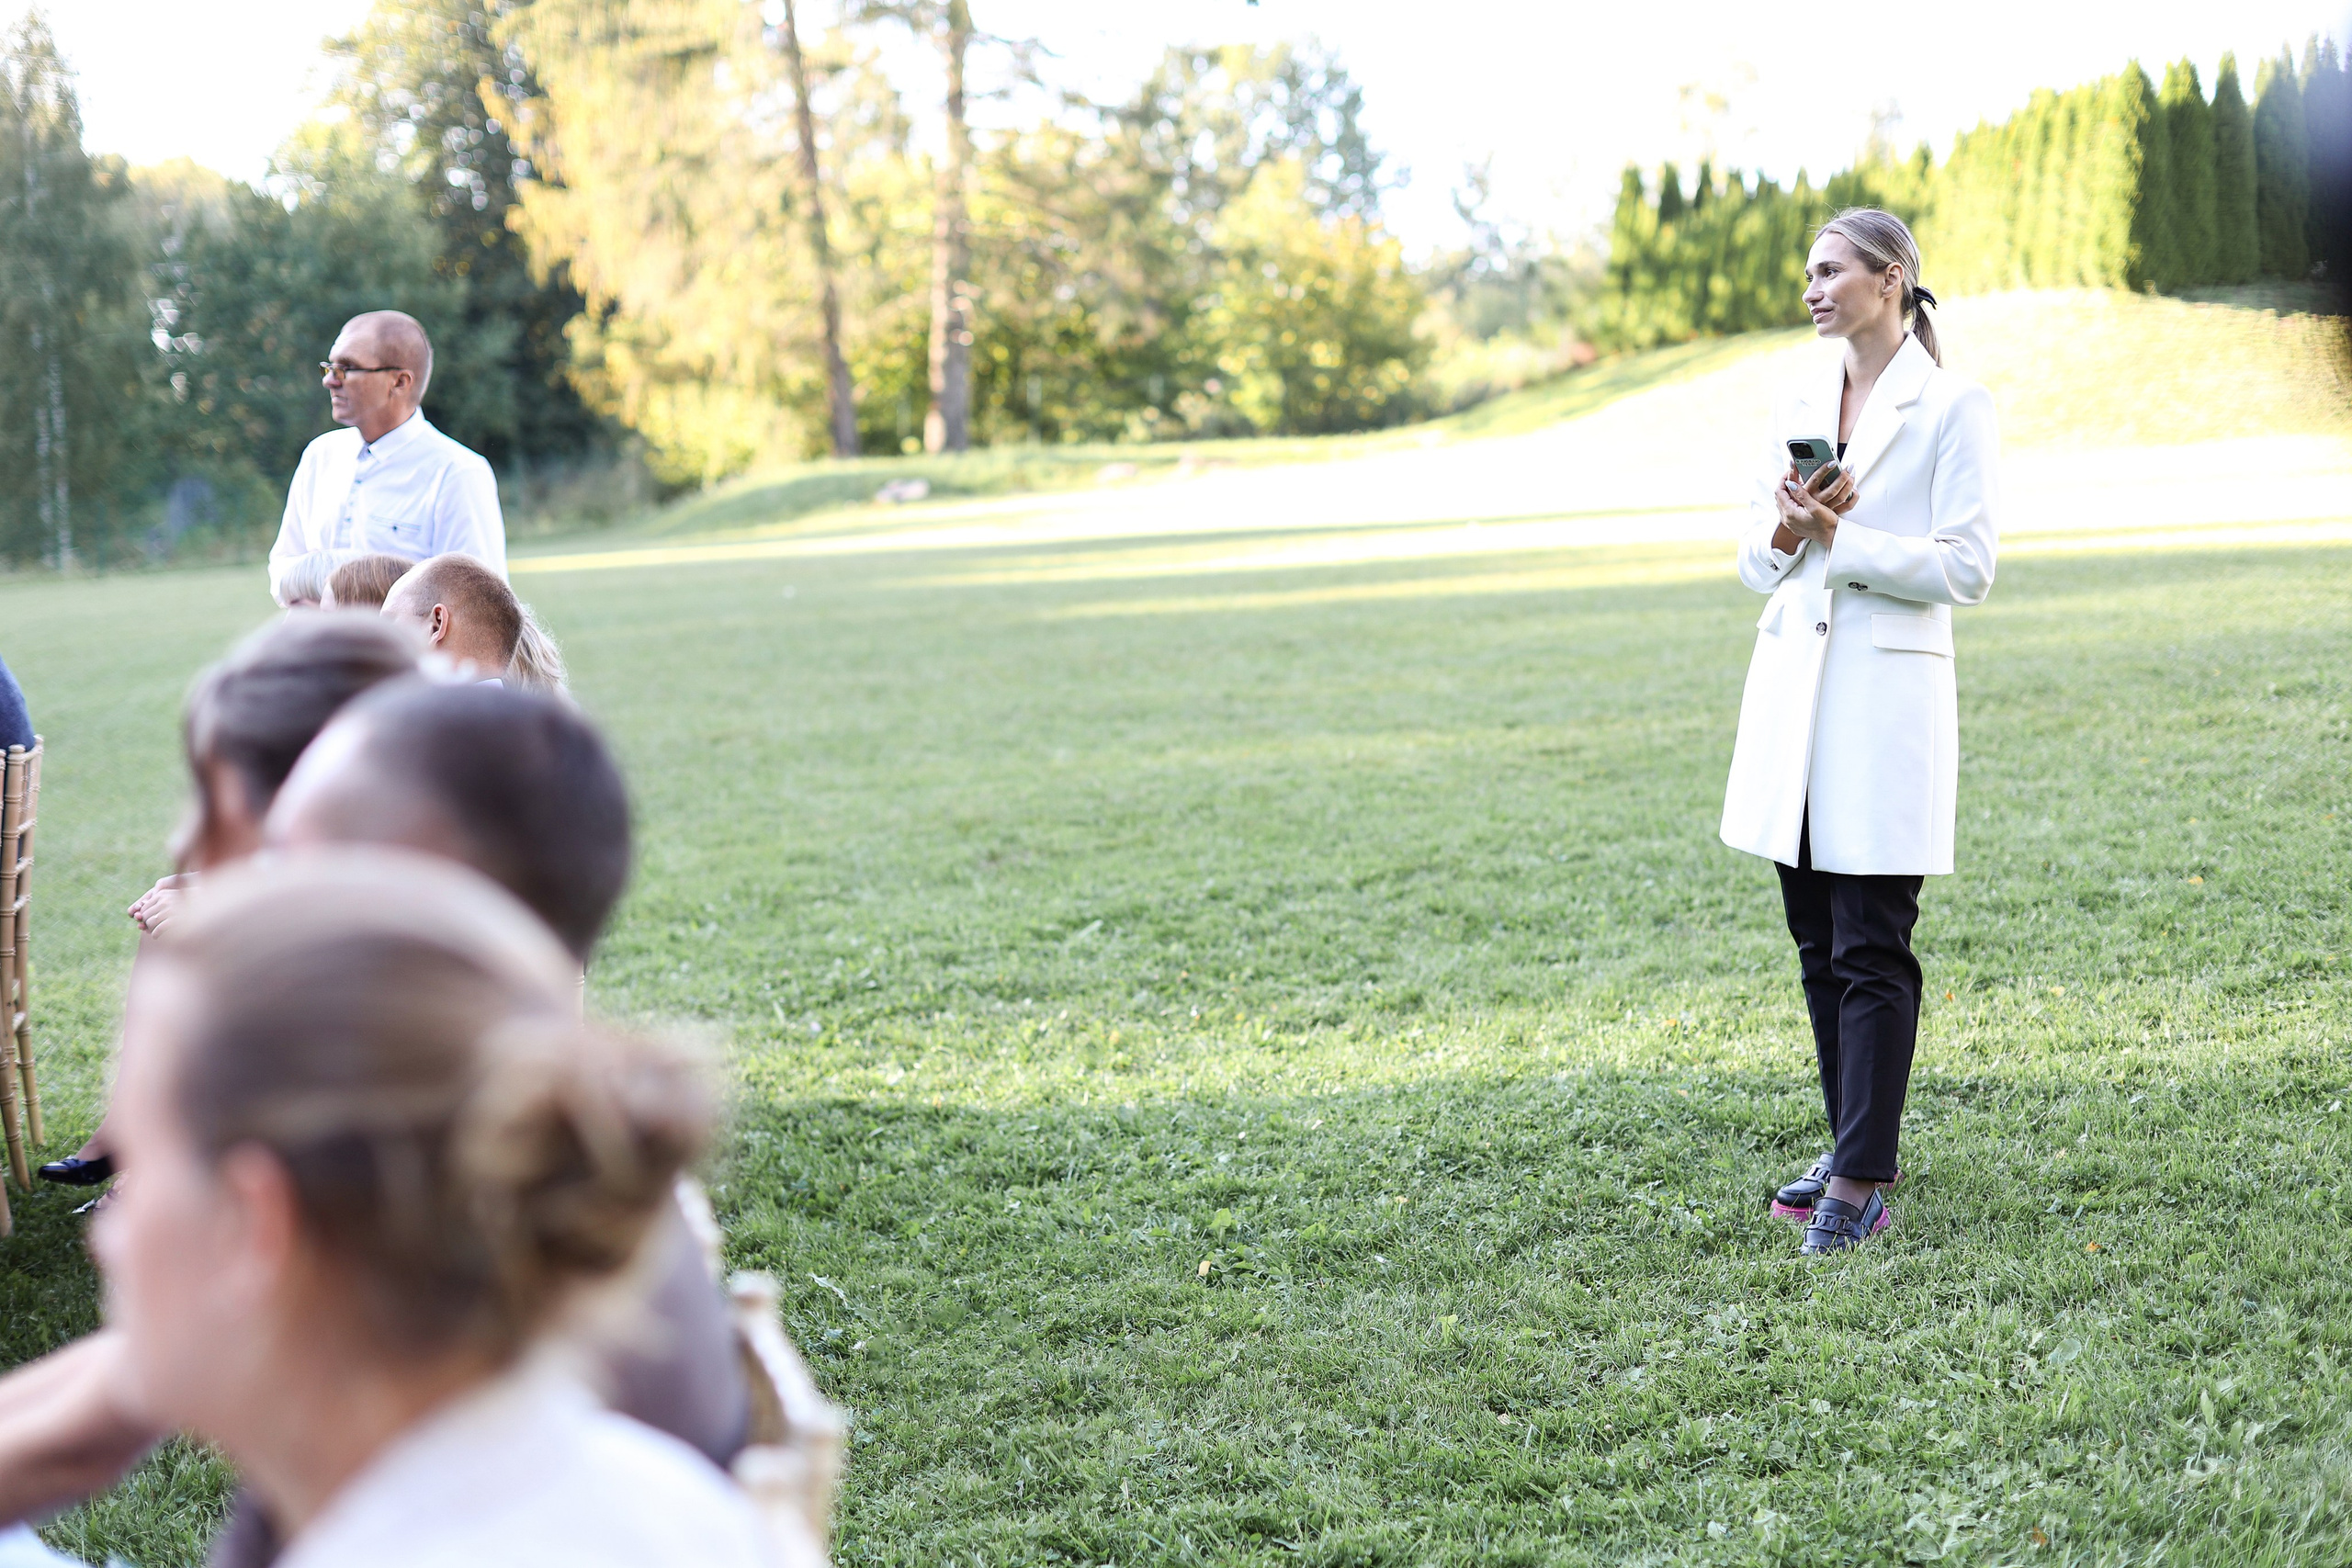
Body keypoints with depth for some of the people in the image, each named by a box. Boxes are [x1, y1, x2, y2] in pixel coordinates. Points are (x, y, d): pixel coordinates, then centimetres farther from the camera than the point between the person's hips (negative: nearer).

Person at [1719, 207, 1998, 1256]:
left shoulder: (1951, 407, -5)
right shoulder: (1797, 408, 13)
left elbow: (1966, 569, -10)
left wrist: (1841, 538, -13)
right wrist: (1786, 532, -7)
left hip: (1887, 695, -6)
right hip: (1792, 687, 7)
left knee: (1869, 950, -6)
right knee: (1818, 943, 11)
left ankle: (1862, 1182, -3)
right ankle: (1857, 1147, 23)